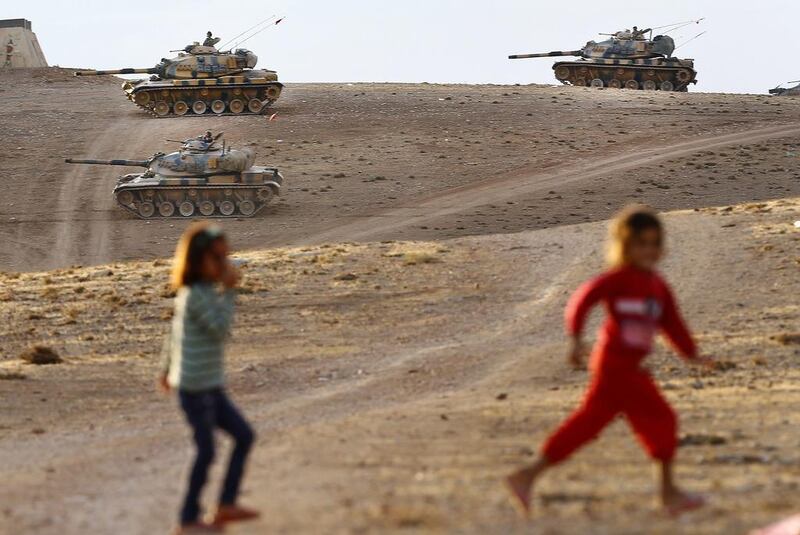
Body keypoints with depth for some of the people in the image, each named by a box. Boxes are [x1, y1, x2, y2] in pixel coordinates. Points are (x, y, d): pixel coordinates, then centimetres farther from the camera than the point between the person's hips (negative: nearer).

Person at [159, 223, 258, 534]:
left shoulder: (197, 293, 12)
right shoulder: (197, 295, -18)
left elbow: (175, 331, 20)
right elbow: (221, 328, -21)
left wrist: (167, 368, 27)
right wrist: (228, 291, -18)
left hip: (209, 386, 10)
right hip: (197, 387, -10)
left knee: (243, 436, 11)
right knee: (206, 451, -4)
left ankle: (227, 505, 16)